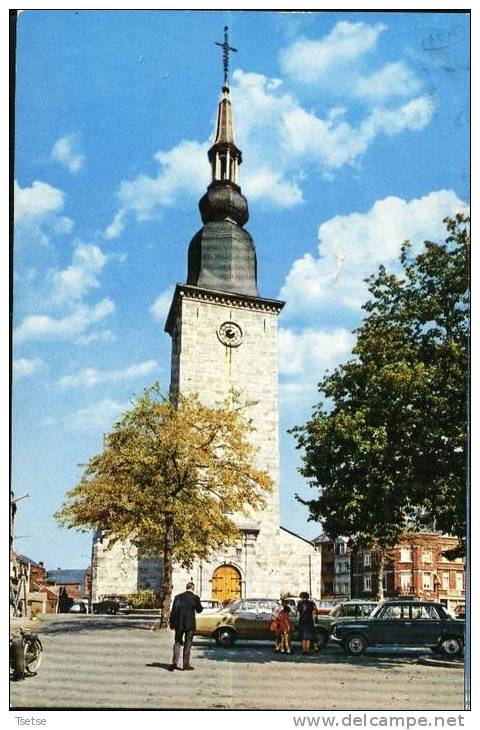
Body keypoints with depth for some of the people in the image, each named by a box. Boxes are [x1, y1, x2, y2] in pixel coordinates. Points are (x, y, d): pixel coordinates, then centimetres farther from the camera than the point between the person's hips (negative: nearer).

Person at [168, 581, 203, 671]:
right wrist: (199, 603, 21)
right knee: (187, 644, 7)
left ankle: (174, 662, -1)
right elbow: (199, 610, 4)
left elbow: (173, 611, 2)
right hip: (190, 624, -2)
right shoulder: (195, 598, -7)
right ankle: (186, 664, 7)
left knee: (177, 643, 11)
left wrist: (172, 623, 8)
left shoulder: (178, 597, 1)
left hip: (179, 624, 2)